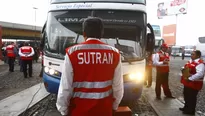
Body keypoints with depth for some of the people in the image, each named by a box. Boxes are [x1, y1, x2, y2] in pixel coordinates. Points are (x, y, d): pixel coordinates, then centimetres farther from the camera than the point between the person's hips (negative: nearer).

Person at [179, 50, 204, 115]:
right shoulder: (190, 61, 11)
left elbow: (200, 74, -32)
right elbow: (187, 68, 26)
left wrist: (190, 79, -31)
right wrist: (183, 69, 2)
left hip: (194, 84, -10)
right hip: (187, 83, 10)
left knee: (191, 97, 3)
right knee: (186, 95, 21)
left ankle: (191, 111, 18)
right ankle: (186, 107, 38)